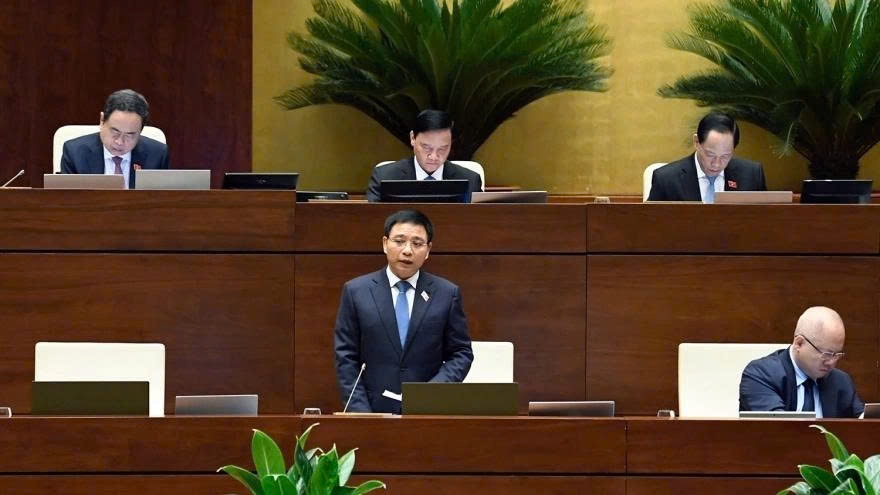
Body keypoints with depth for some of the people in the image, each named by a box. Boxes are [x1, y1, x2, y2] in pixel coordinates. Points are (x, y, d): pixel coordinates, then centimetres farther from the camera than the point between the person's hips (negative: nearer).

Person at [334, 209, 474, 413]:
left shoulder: (447, 294, 4)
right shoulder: (356, 291, 3)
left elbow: (461, 354, 6)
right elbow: (346, 358, 2)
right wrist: (360, 412, -8)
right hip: (374, 411, 0)